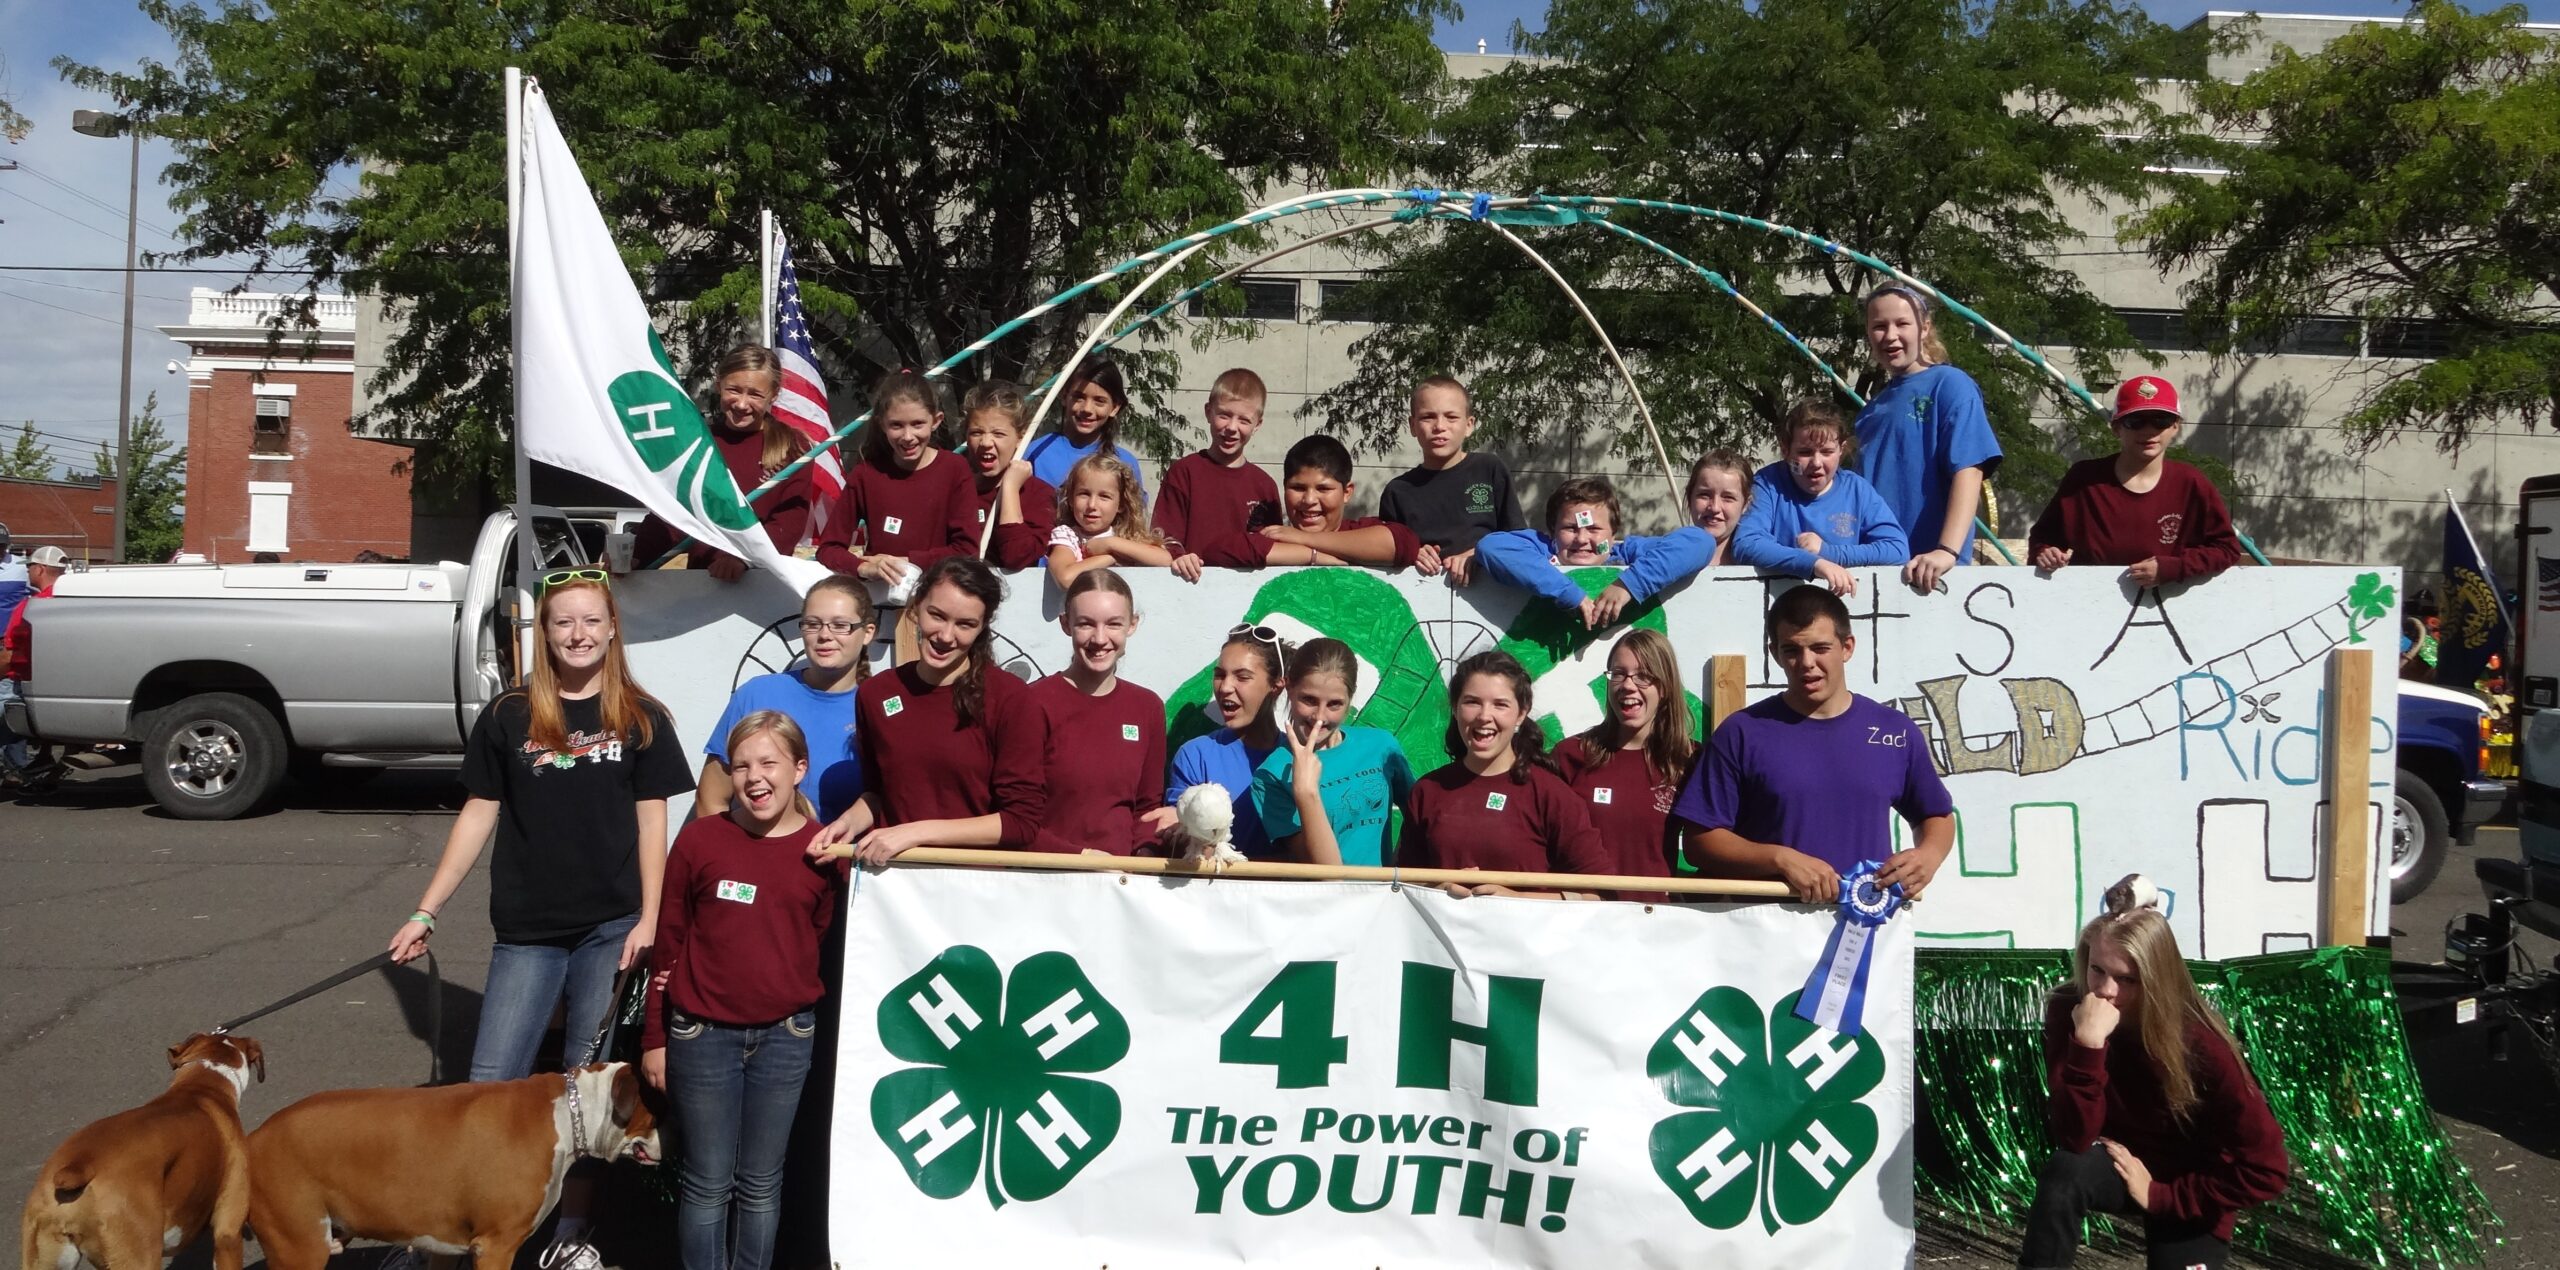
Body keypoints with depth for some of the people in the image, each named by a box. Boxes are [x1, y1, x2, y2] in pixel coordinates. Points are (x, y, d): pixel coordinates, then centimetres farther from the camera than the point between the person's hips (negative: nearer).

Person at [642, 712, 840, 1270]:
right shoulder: (700, 839, -4)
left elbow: (825, 942, 7)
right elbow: (667, 942, 1)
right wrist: (654, 1038, 3)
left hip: (785, 1036, 1)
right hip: (702, 1035, -1)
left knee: (761, 1183, 12)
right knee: (706, 1182, 6)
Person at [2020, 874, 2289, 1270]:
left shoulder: (2198, 1042, -25)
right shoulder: (2067, 1011, -20)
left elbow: (2266, 1169, -22)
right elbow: (2075, 1139, -28)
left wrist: (2160, 1196, -19)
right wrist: (2087, 1044, -41)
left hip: (2189, 1195, 0)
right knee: (2065, 1170, -32)